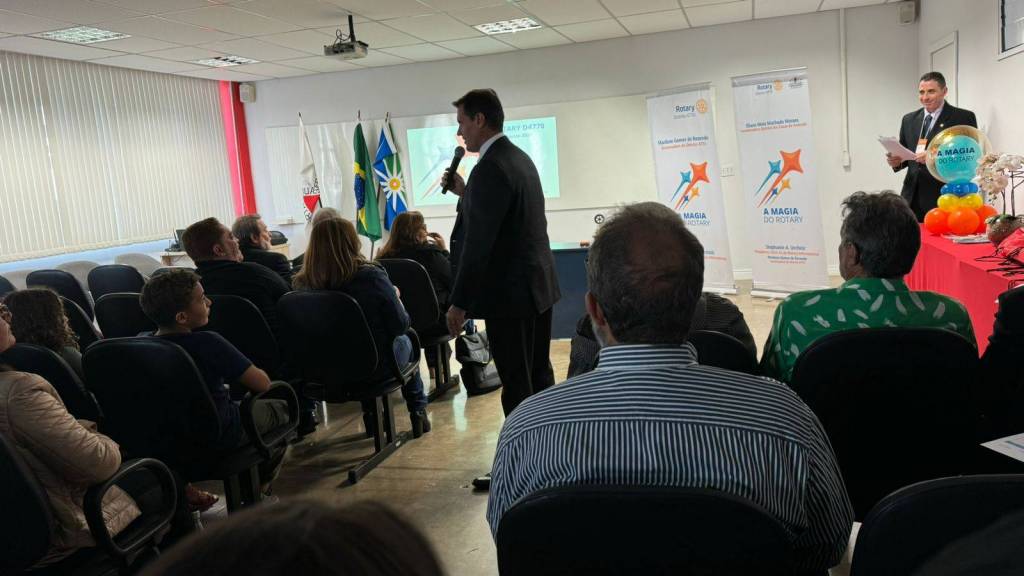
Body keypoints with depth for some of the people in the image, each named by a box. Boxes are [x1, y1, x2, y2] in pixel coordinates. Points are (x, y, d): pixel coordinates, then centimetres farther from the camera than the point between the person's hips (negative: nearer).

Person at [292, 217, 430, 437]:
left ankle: (371, 415, 39)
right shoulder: (372, 276, -24)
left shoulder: (302, 284, -15)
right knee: (405, 341, 30)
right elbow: (400, 326, -14)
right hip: (377, 365, -3)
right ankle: (418, 411, 40)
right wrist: (395, 297, 5)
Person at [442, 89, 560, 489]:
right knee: (539, 375, 18)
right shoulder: (520, 157, 11)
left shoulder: (489, 169, -19)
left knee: (517, 386, 0)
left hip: (509, 293, -10)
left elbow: (478, 243, -22)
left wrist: (459, 302, -17)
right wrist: (465, 193, 13)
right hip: (539, 283, 10)